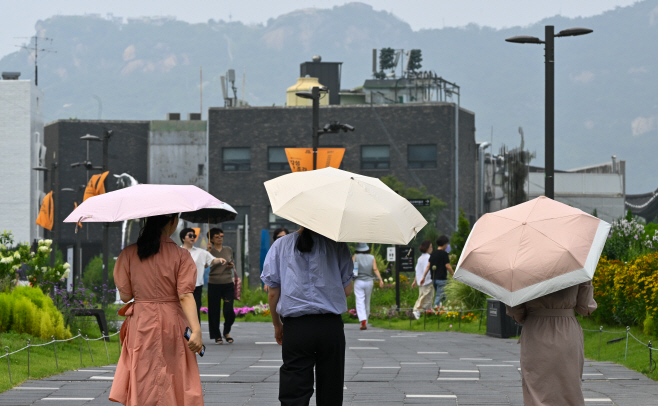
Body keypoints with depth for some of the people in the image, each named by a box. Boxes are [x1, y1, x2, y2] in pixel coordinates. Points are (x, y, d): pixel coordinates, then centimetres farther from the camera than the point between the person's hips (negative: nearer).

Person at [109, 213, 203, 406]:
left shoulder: (129, 254, -2)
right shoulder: (180, 255, -7)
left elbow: (125, 295, 1)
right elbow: (185, 296, -15)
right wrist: (196, 330, -18)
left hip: (141, 324, 1)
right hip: (173, 323, -1)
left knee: (143, 389, 6)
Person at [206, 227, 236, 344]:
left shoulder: (228, 250, 10)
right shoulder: (210, 250, -1)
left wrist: (231, 265, 1)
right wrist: (208, 252, -24)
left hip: (228, 283, 2)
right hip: (214, 284, -2)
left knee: (229, 310, -6)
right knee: (214, 311, 1)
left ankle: (226, 332, 18)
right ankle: (217, 336, 14)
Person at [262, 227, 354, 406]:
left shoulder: (280, 245, 4)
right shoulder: (337, 245, 2)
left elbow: (273, 293, 4)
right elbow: (347, 290, 3)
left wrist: (277, 325, 17)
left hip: (295, 328, 0)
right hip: (331, 327, 0)